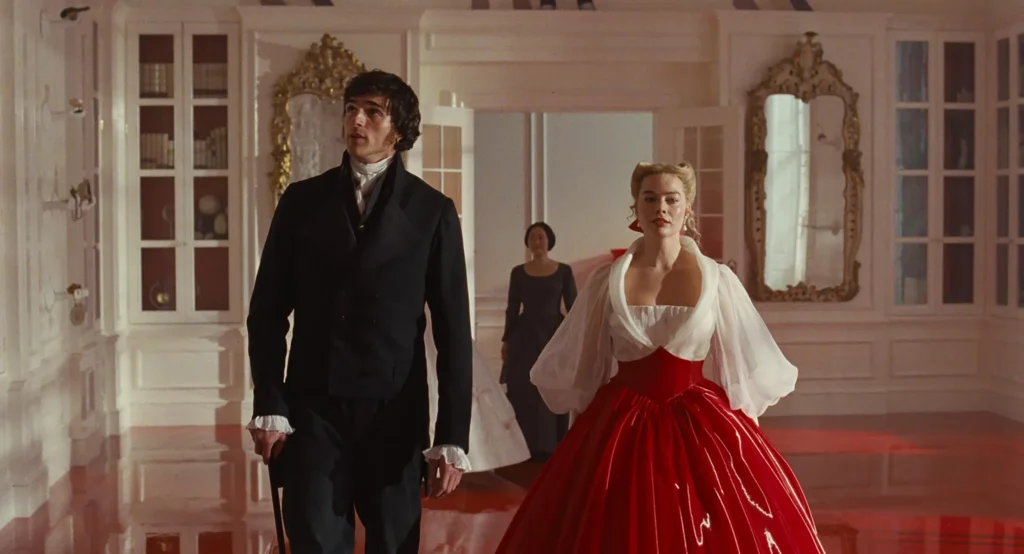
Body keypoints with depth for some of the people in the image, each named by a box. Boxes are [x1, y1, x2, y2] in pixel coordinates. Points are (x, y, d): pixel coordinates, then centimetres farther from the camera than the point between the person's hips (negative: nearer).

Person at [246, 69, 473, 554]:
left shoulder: (432, 211, 2)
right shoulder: (302, 201, 6)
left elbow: (453, 332, 0)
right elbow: (267, 312, 7)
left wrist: (453, 438, -5)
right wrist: (269, 407, -3)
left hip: (395, 413, -1)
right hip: (312, 409, 1)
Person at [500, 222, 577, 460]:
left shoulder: (563, 271, 3)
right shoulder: (518, 272, 6)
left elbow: (572, 307, 2)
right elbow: (512, 308, 7)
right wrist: (506, 340, 3)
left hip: (553, 334, -1)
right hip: (525, 335, 1)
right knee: (523, 392, -4)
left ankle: (551, 446, 8)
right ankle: (527, 447, 3)